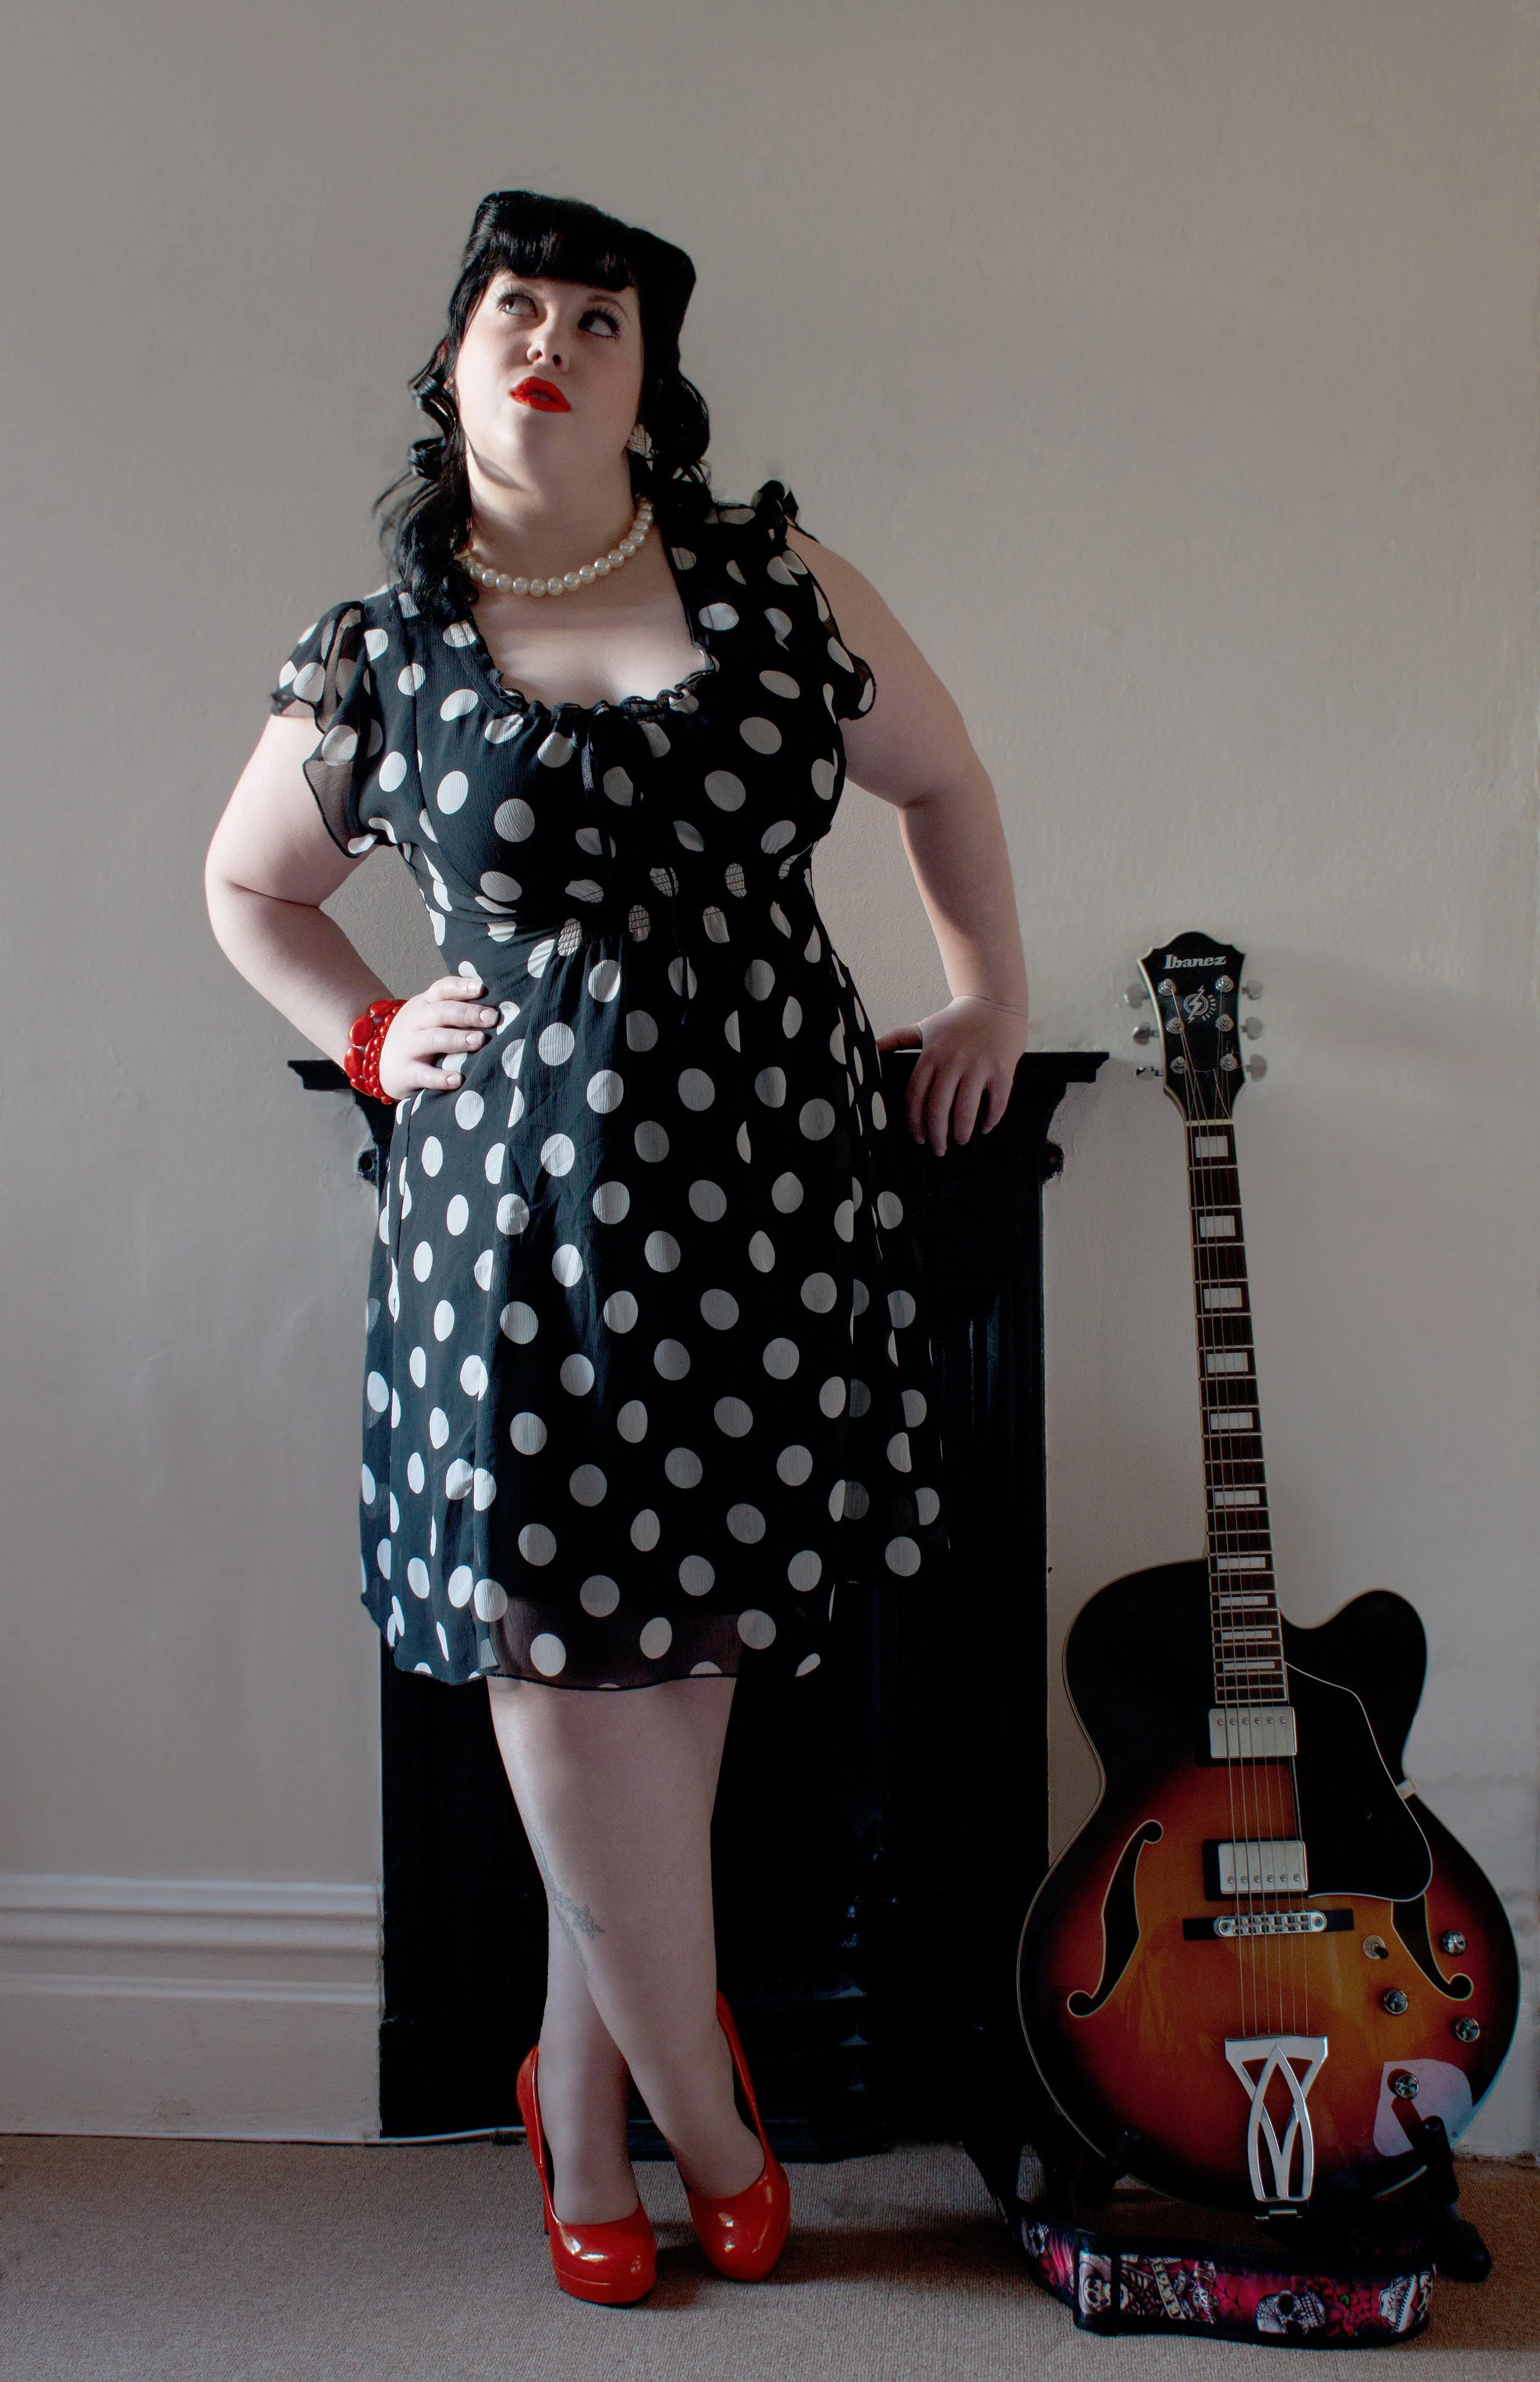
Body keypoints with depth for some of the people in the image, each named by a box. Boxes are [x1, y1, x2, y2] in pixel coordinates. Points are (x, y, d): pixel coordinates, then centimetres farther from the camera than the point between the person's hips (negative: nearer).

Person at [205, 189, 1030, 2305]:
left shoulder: (774, 582, 7)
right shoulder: (374, 659, 6)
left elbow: (944, 776, 20)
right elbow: (250, 886, 21)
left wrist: (995, 999, 15)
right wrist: (369, 1037, 7)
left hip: (773, 1188, 1)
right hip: (518, 1202, -1)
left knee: (675, 1653, 4)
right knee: (575, 1676, -1)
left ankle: (588, 2095, 27)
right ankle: (710, 2131, 22)